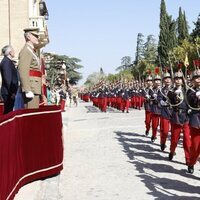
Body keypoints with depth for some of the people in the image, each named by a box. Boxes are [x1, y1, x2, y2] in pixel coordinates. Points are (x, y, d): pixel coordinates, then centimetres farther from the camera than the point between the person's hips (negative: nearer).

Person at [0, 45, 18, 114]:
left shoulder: (8, 61, 14)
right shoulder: (6, 62, -15)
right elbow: (8, 79, -20)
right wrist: (12, 92, -18)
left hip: (10, 92, 9)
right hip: (9, 92, -9)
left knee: (9, 111, 13)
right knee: (8, 111, -5)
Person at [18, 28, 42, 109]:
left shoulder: (31, 51, 23)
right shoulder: (25, 51, -8)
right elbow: (23, 72, -18)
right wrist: (28, 91, -24)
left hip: (35, 89, 10)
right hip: (31, 88, -10)